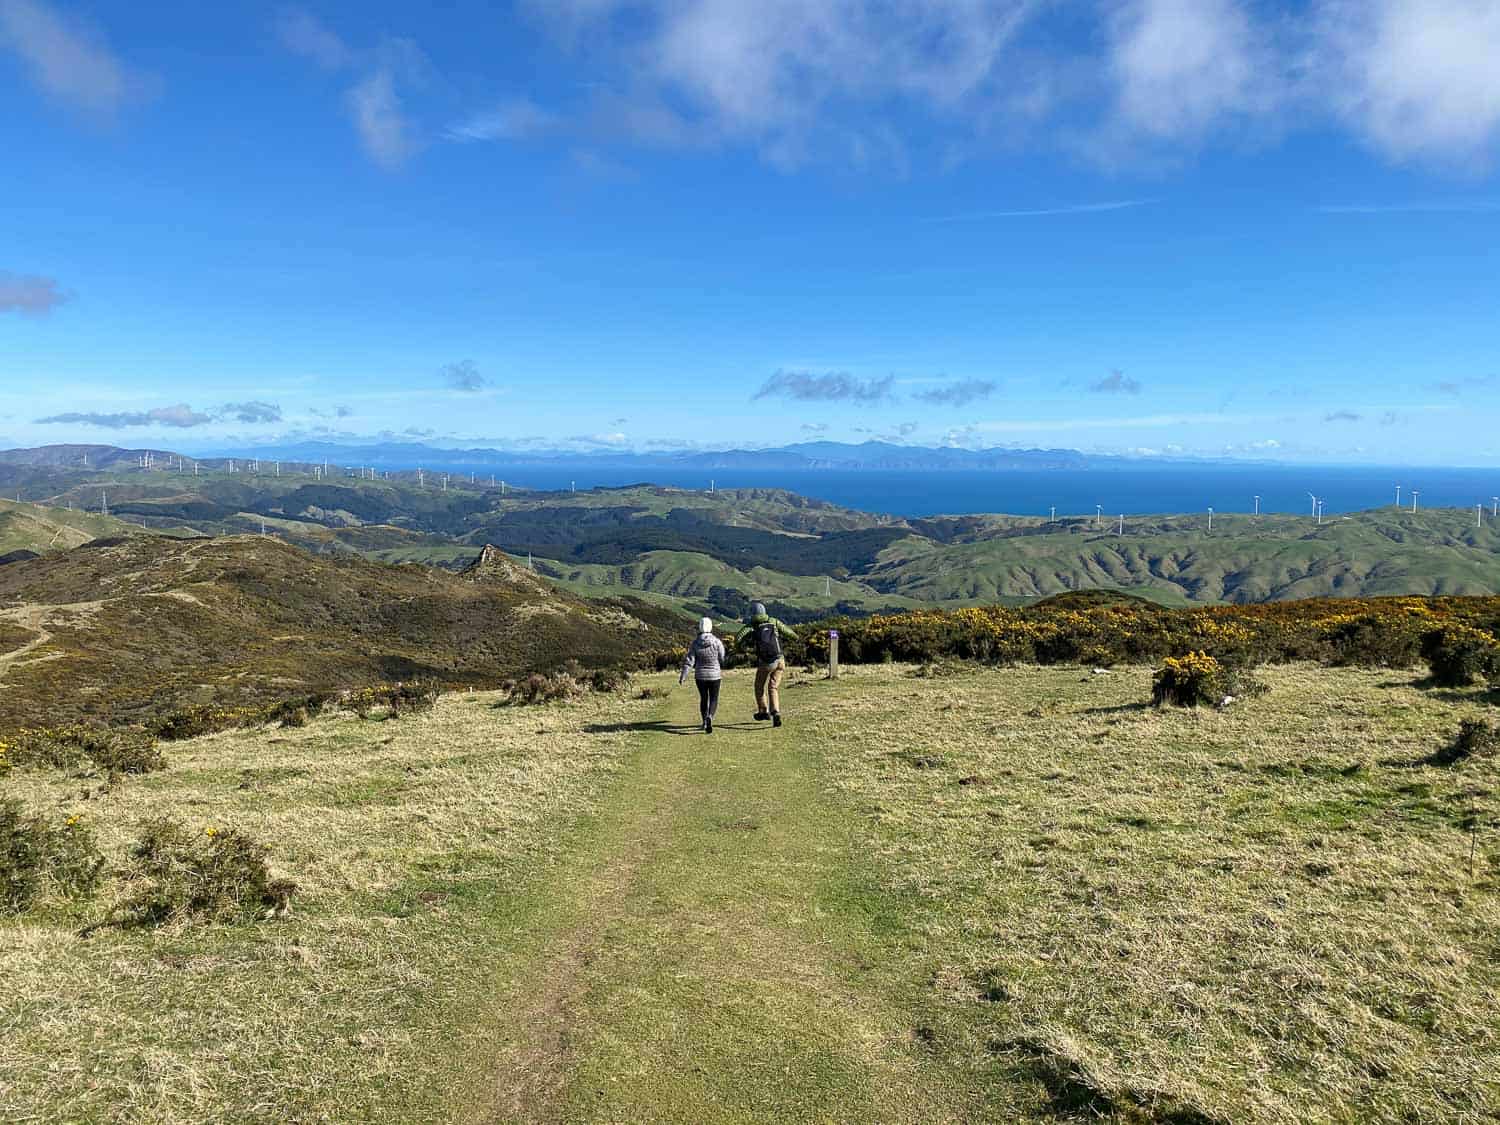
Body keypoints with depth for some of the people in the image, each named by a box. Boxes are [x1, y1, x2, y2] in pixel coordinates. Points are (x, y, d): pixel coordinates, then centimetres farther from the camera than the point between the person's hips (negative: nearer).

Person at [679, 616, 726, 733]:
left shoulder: (695, 644, -7)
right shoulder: (717, 642, -11)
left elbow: (689, 661, -9)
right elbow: (723, 659, -6)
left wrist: (683, 676, -6)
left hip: (700, 676, 2)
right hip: (714, 675, -2)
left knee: (703, 698, 19)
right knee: (713, 699, 8)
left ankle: (704, 722, 26)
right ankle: (710, 717, -20)